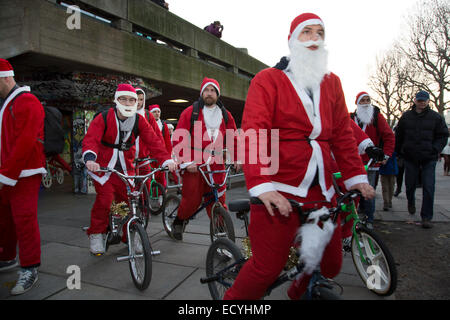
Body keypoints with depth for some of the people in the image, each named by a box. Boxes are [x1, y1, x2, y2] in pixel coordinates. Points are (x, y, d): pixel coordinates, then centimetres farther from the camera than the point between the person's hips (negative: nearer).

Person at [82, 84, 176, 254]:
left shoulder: (139, 120, -3)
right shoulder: (103, 118, -12)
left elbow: (153, 140, -12)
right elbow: (91, 139, -24)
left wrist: (167, 159, -26)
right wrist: (89, 158, -45)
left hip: (125, 167, 3)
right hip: (103, 166, -2)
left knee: (129, 200, 0)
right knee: (105, 199, -14)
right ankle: (96, 234, 10)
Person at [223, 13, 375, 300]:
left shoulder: (332, 83, 16)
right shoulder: (268, 80, -1)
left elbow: (343, 134, 14)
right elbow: (254, 134, -12)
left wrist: (356, 176, 5)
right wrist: (261, 185, -23)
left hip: (322, 190, 6)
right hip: (279, 191, -6)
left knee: (330, 263, 15)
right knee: (268, 267, -2)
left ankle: (298, 294, 43)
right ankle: (233, 299, 24)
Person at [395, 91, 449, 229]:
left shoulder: (436, 117, 3)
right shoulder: (406, 116, 7)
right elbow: (399, 136, 12)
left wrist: (434, 150, -7)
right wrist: (400, 151, 8)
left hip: (429, 159, -1)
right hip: (410, 157, 1)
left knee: (428, 189, -4)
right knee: (410, 185, 11)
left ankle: (426, 217, 5)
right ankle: (411, 202, 43)